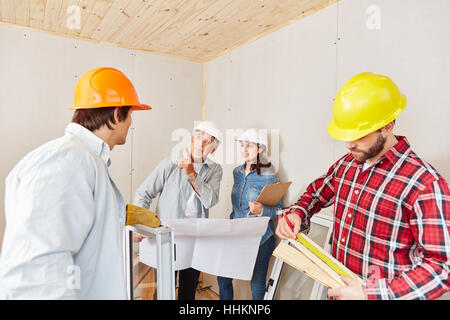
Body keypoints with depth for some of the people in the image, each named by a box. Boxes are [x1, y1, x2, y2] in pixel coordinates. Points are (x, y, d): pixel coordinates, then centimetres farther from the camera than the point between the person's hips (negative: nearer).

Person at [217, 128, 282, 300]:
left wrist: (261, 211, -28)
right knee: (223, 277, 10)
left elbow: (278, 208, -10)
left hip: (260, 239, -5)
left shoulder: (269, 177, -13)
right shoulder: (237, 172, 6)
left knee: (257, 284, 6)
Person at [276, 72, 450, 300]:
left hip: (379, 293, -5)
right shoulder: (346, 164, -3)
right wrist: (296, 213, -8)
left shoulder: (425, 185, -22)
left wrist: (372, 294, -28)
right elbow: (316, 193, 12)